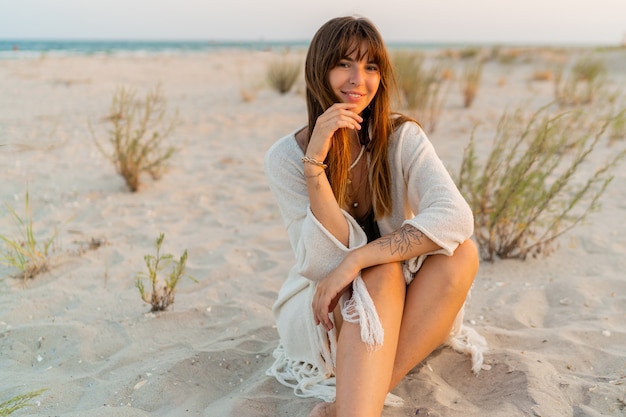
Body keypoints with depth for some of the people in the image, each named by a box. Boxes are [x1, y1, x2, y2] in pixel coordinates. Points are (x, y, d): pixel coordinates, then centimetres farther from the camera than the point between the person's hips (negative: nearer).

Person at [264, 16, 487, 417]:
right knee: (382, 272, -33)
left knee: (461, 251, -28)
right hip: (321, 313, -2)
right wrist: (316, 161, -30)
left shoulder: (402, 138, -11)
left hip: (399, 308, 3)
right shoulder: (285, 157, -12)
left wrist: (356, 260, -34)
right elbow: (325, 262, -20)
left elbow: (455, 217, -28)